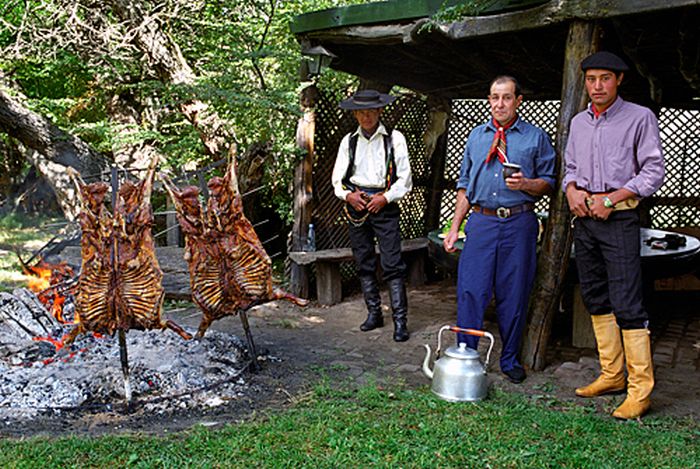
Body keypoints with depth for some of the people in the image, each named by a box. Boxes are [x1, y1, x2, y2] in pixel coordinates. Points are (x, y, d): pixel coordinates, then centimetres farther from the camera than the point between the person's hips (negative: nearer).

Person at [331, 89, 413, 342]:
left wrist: (385, 198, -12)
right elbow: (337, 178, 11)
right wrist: (348, 195, -7)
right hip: (355, 206, 4)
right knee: (364, 262, 9)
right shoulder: (348, 141, 10)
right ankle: (374, 313, 19)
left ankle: (400, 320, -6)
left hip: (385, 205, -4)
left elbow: (405, 178, 0)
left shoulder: (394, 138, 2)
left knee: (393, 264, -9)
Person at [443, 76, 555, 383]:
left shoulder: (536, 137, 6)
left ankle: (510, 361, 20)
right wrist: (454, 227, 11)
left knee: (514, 294, 5)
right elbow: (464, 185, 16)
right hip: (481, 222, 2)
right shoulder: (476, 136, 15)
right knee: (470, 291, -3)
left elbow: (549, 183, 6)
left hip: (518, 223, -2)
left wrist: (525, 184, -16)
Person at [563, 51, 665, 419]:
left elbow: (653, 171, -5)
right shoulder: (578, 122, 15)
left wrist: (611, 198, -13)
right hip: (584, 218, 6)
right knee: (595, 298, 9)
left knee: (626, 302, -11)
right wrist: (571, 190, 0)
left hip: (619, 217, -6)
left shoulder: (639, 118, -1)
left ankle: (640, 389, -6)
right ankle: (611, 375, 20)